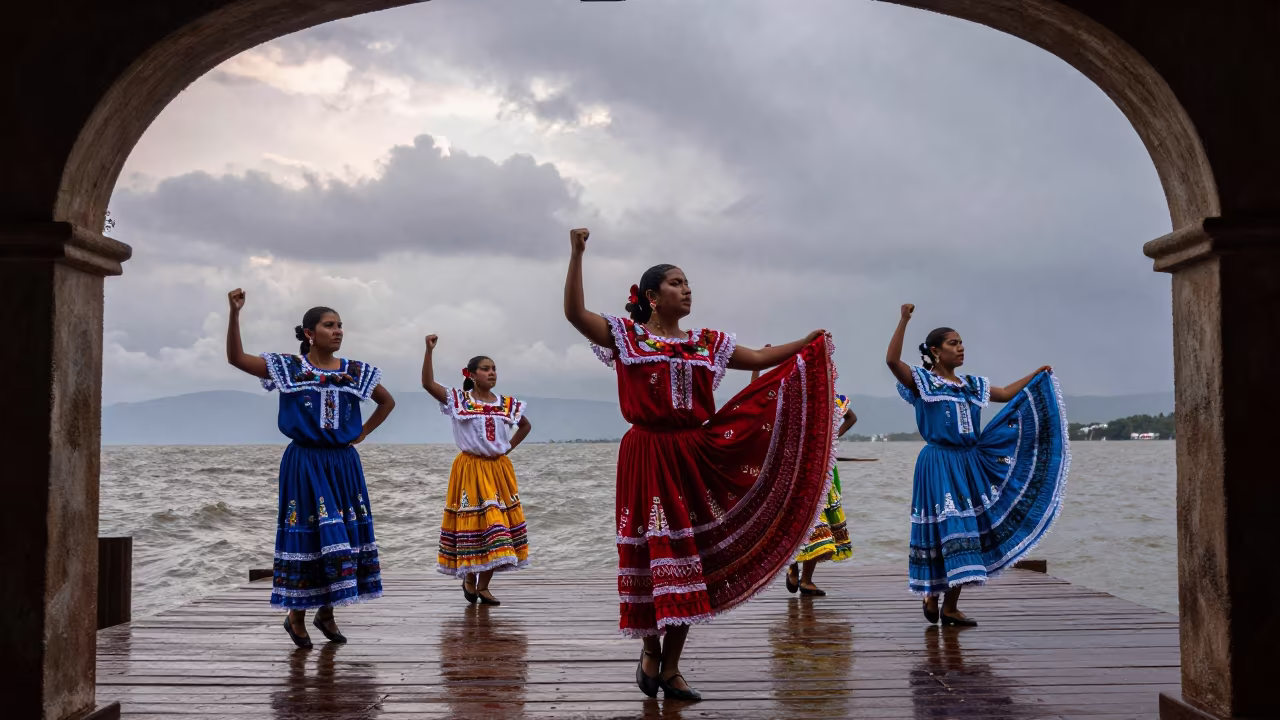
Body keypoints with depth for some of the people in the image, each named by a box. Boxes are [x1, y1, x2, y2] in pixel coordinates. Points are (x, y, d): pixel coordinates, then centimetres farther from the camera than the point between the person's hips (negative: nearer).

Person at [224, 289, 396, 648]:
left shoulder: (356, 372, 5)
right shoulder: (288, 367, -2)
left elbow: (387, 401, 19)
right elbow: (236, 358, -11)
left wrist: (363, 433, 10)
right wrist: (235, 313, -20)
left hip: (343, 464, 4)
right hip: (304, 463, -4)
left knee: (345, 535, 4)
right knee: (306, 535, -4)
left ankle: (326, 612, 20)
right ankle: (296, 617, 13)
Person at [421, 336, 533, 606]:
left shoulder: (507, 404, 6)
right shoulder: (458, 400, -4)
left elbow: (526, 425, 22)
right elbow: (428, 383, -15)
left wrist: (508, 447, 8)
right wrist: (429, 350, -24)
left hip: (498, 470, 4)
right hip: (470, 469, -4)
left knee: (497, 525, 2)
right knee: (473, 524, -4)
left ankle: (483, 586, 12)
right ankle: (469, 579, 17)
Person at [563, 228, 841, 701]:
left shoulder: (708, 343, 13)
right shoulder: (625, 335, 1)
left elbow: (760, 359, 18)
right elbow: (574, 313, -11)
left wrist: (808, 343, 10)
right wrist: (577, 254, -17)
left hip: (694, 458, 4)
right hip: (647, 458, -4)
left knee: (689, 558, 3)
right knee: (652, 553, -2)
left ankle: (671, 668, 14)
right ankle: (650, 649, 22)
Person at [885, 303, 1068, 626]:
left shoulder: (972, 385, 15)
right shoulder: (922, 381, -4)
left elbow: (1007, 394, 25)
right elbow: (892, 359, -19)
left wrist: (1037, 375, 20)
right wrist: (904, 320, -22)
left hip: (969, 464, 6)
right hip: (938, 464, -6)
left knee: (967, 528, 4)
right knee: (943, 529, -7)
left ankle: (950, 606, 11)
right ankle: (932, 596, 10)